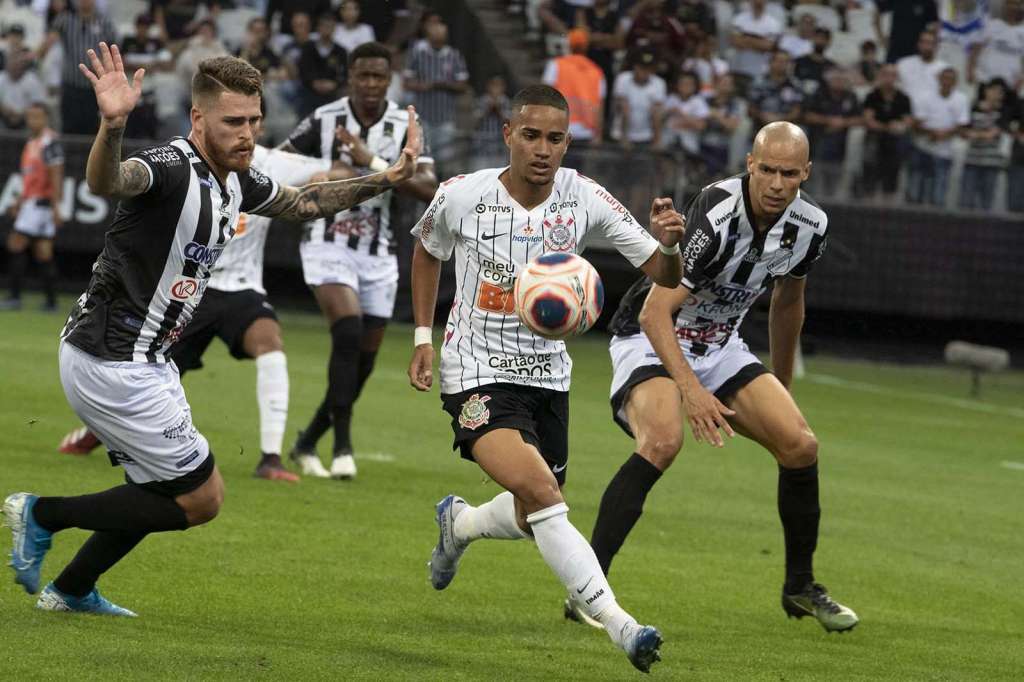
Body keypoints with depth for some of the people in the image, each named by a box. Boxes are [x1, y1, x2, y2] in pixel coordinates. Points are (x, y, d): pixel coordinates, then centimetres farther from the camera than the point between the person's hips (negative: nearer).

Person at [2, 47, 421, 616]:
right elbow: (107, 182, -47)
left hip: (141, 359, 10)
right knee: (201, 498, -3)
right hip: (113, 365, -10)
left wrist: (386, 180, 17)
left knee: (163, 491, 23)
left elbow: (303, 202, 25)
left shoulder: (236, 180, 5)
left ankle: (71, 590, 36)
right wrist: (112, 125, -67)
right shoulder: (171, 167, -24)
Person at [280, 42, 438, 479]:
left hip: (377, 254, 4)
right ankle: (342, 446, -21)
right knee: (348, 333, -25)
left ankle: (308, 443, 25)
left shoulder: (404, 128, -4)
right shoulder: (324, 121, -7)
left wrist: (373, 162, -26)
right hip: (328, 244, -4)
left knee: (362, 362, 8)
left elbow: (429, 190, -17)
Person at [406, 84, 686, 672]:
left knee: (533, 519, 14)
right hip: (479, 377, -4)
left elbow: (665, 277, -8)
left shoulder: (585, 200, -9)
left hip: (546, 375, 4)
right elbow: (427, 252, 11)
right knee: (539, 489, -27)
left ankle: (457, 524, 48)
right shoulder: (462, 197, -12)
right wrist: (423, 338, 6)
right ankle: (618, 622, -31)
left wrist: (669, 244, -31)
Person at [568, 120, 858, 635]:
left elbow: (787, 301, 15)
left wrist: (782, 385, 23)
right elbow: (655, 312, -32)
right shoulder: (716, 217, -30)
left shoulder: (809, 225, -6)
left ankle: (800, 587, 14)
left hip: (720, 347, 7)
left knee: (801, 445, -7)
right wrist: (690, 388, -42)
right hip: (651, 340, -7)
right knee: (663, 441, -34)